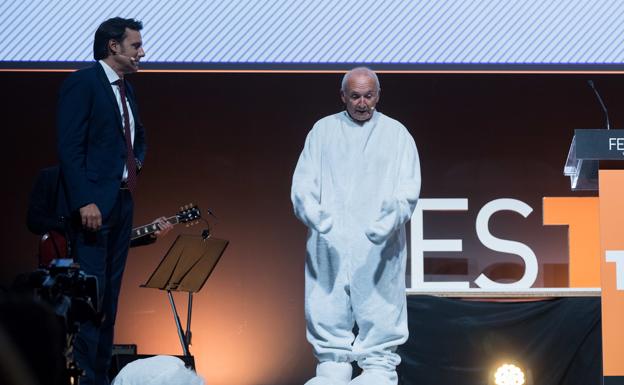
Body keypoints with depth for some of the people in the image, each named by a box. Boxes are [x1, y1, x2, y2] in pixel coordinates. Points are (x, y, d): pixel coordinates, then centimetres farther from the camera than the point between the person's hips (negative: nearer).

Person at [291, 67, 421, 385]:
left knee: (379, 306, -5)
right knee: (328, 307, -1)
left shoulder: (396, 133, 11)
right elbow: (303, 183, 7)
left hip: (379, 243, -1)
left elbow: (409, 188, 2)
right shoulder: (323, 130, 14)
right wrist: (317, 217, -12)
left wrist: (390, 217, -17)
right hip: (329, 241, 1)